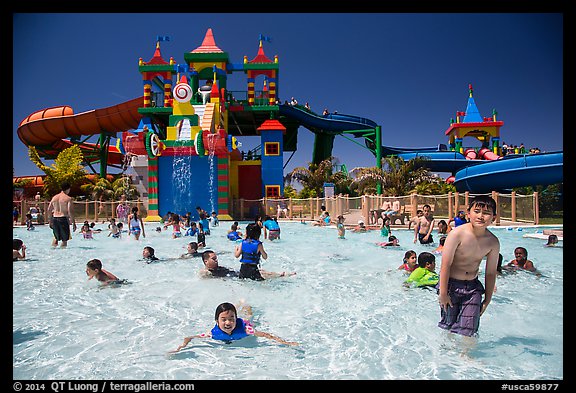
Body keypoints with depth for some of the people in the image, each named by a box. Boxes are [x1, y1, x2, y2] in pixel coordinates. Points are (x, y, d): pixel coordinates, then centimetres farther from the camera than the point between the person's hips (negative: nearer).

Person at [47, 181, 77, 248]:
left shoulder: (54, 197, 12)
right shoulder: (68, 198, -6)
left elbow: (49, 210, 11)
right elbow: (70, 211, -15)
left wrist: (50, 221, 19)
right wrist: (73, 223, -12)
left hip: (54, 219, 6)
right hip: (63, 218, -5)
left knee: (56, 237, 22)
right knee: (65, 239, 5)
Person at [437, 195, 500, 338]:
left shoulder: (493, 242, -5)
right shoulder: (457, 233, -19)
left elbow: (490, 273, 5)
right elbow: (446, 265, -17)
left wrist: (487, 299, 9)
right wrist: (443, 293, -15)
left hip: (473, 287, 3)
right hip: (451, 284, -3)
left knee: (469, 330, -1)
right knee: (448, 326, 10)